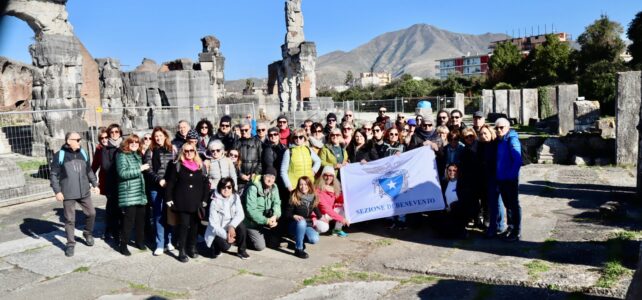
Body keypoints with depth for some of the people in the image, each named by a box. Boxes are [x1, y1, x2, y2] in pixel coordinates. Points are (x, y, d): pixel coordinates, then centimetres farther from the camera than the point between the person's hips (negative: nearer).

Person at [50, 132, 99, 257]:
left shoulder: (82, 153, 7)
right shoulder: (59, 155, -8)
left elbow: (89, 170, 16)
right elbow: (54, 175, -6)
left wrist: (95, 184, 12)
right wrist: (57, 191, -12)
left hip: (84, 191, 4)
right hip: (68, 193, -4)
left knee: (91, 213, 9)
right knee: (70, 219, 4)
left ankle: (88, 234, 33)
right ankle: (70, 244, 16)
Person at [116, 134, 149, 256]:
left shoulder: (138, 155, 15)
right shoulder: (122, 155, -7)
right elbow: (122, 173, -21)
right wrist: (139, 169, -20)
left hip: (140, 193, 7)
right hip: (128, 194, -7)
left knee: (141, 218, 11)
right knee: (128, 219, -6)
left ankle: (140, 241, 25)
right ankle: (123, 245, 5)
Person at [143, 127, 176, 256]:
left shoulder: (172, 150, 9)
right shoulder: (150, 152, 5)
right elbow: (148, 170, -3)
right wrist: (159, 180, -15)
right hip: (155, 188, -1)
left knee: (168, 214, 6)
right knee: (158, 215, 2)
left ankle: (168, 241, 16)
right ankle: (160, 245, 6)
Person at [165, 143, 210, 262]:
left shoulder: (200, 166, 9)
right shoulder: (177, 165, 2)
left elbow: (206, 184, 8)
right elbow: (170, 183, -1)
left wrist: (205, 199, 2)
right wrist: (169, 198, -7)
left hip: (197, 202, 3)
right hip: (182, 202, -3)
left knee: (194, 225, 7)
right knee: (183, 225, -4)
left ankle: (192, 248, 20)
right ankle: (182, 251, 2)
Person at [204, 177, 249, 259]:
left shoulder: (235, 197, -6)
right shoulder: (215, 202, -17)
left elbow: (240, 214, -16)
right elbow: (213, 223, -19)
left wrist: (232, 226, -33)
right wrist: (226, 235, -28)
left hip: (230, 228, 4)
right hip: (218, 231, -4)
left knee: (241, 225, -28)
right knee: (225, 246, -30)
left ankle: (241, 250, -6)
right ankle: (215, 247, 8)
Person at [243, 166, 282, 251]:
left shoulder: (274, 187, -2)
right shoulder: (253, 188, -22)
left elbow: (276, 203, -10)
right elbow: (250, 210, -26)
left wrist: (275, 216, -30)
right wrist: (266, 221, -30)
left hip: (267, 220, 6)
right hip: (252, 222, -6)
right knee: (260, 246, -11)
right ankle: (247, 237, 16)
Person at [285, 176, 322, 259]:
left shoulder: (313, 197, 0)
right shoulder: (294, 197, -11)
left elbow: (316, 210, 17)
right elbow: (286, 214, -12)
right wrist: (294, 216, -29)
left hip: (308, 225, 3)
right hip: (294, 225, -3)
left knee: (315, 239, -25)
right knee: (301, 222, -38)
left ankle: (299, 239, 10)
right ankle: (298, 249, -26)